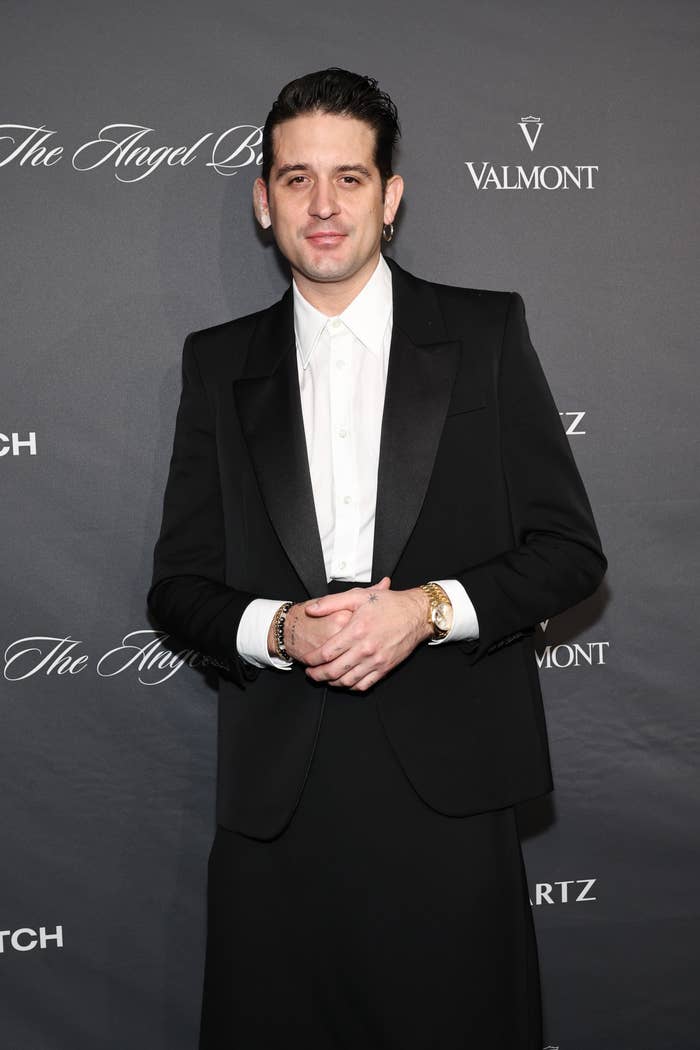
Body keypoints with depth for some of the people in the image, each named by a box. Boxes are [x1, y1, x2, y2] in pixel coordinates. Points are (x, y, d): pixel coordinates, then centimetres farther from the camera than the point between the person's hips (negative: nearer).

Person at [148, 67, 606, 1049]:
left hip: (448, 785, -1)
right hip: (274, 793, 2)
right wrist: (277, 629, -12)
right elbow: (178, 582, 8)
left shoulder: (486, 333, 4)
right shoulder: (219, 362, 9)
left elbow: (569, 549, 2)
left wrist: (429, 608, -14)